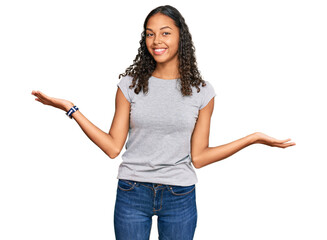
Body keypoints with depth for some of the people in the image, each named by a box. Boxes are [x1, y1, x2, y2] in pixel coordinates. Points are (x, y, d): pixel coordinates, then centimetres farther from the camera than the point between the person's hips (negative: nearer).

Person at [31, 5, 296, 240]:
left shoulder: (202, 91, -1)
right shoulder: (130, 84, 1)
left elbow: (198, 157, -1)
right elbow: (113, 147, -3)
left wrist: (252, 139, -7)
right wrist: (70, 109, -7)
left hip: (180, 197, 0)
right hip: (132, 194, 0)